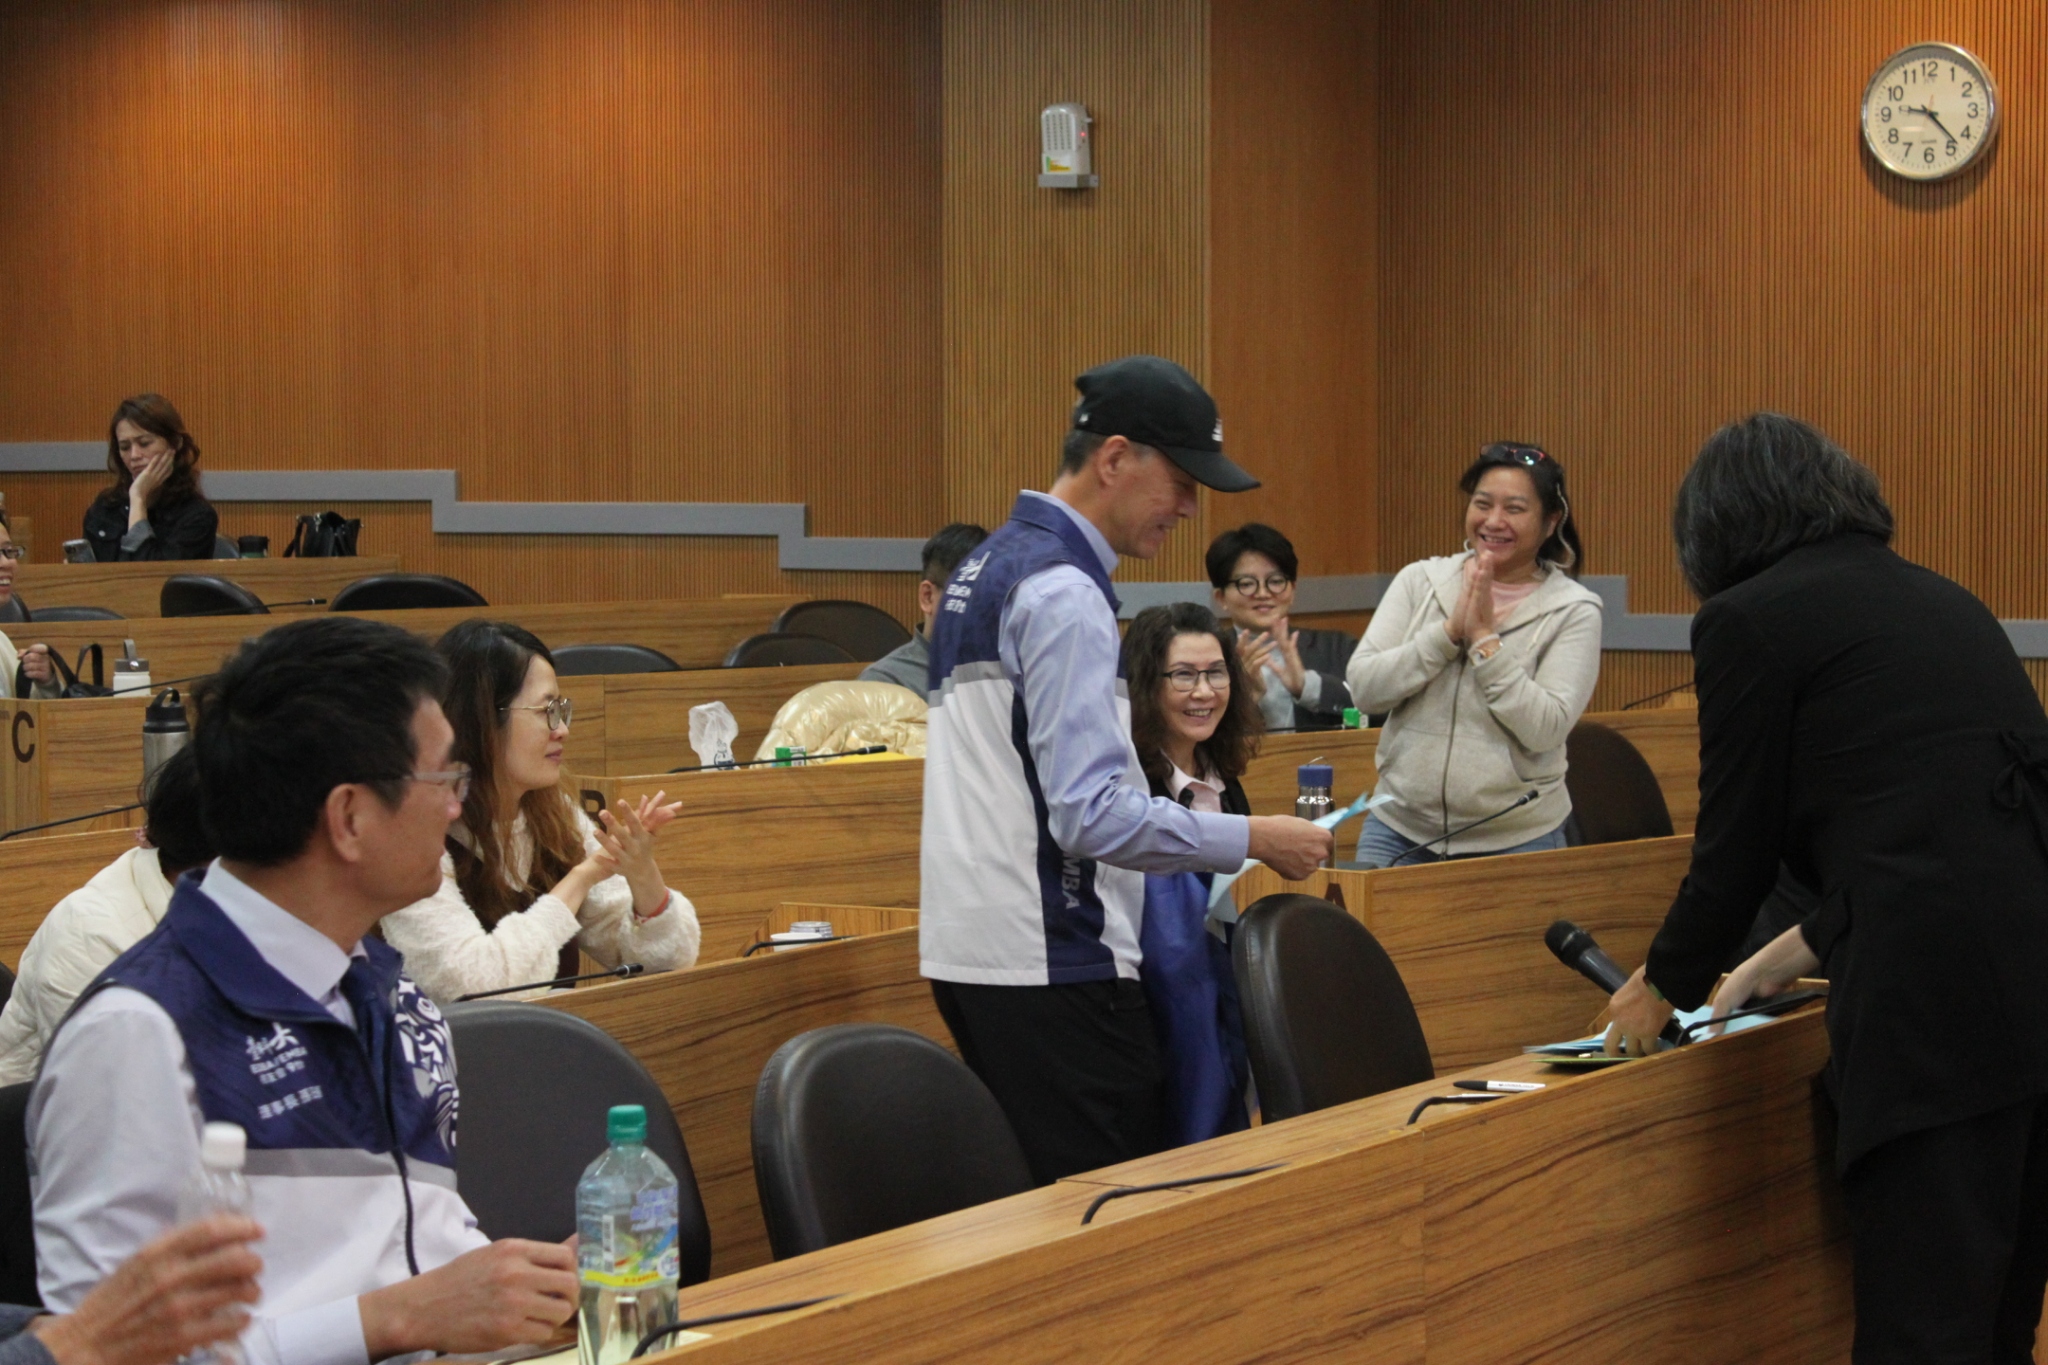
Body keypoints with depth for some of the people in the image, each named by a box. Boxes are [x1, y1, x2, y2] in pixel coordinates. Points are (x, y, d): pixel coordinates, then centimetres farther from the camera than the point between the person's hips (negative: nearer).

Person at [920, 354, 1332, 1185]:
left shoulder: (988, 568, 15)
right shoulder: (1064, 594, -16)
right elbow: (1091, 813, -22)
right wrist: (1253, 840, -15)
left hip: (970, 951, 10)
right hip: (1048, 961, -10)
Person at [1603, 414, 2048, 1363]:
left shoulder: (1749, 619, 1)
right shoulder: (1934, 596, 23)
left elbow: (1735, 845, 6)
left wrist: (1660, 990, 24)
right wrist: (1795, 954, 42)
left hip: (1937, 1000, -8)